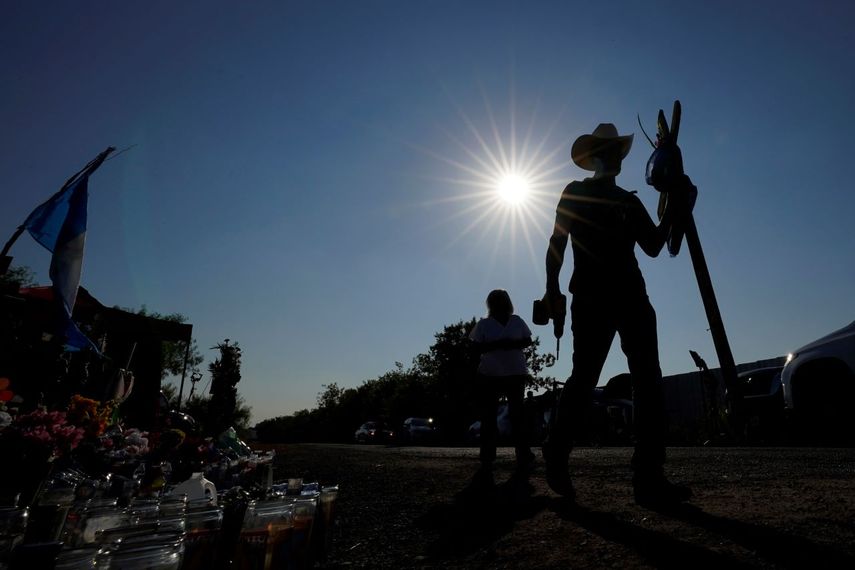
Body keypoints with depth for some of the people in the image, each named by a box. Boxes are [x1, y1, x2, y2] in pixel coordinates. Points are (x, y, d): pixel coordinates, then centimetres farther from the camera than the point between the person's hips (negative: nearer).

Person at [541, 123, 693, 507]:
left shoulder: (629, 201, 22)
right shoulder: (575, 193, 11)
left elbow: (653, 246, 14)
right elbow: (557, 242, 2)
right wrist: (552, 287, -9)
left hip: (631, 297, 5)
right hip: (591, 299, -5)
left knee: (648, 379, -5)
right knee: (584, 379, -7)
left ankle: (648, 478, 0)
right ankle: (556, 456, 11)